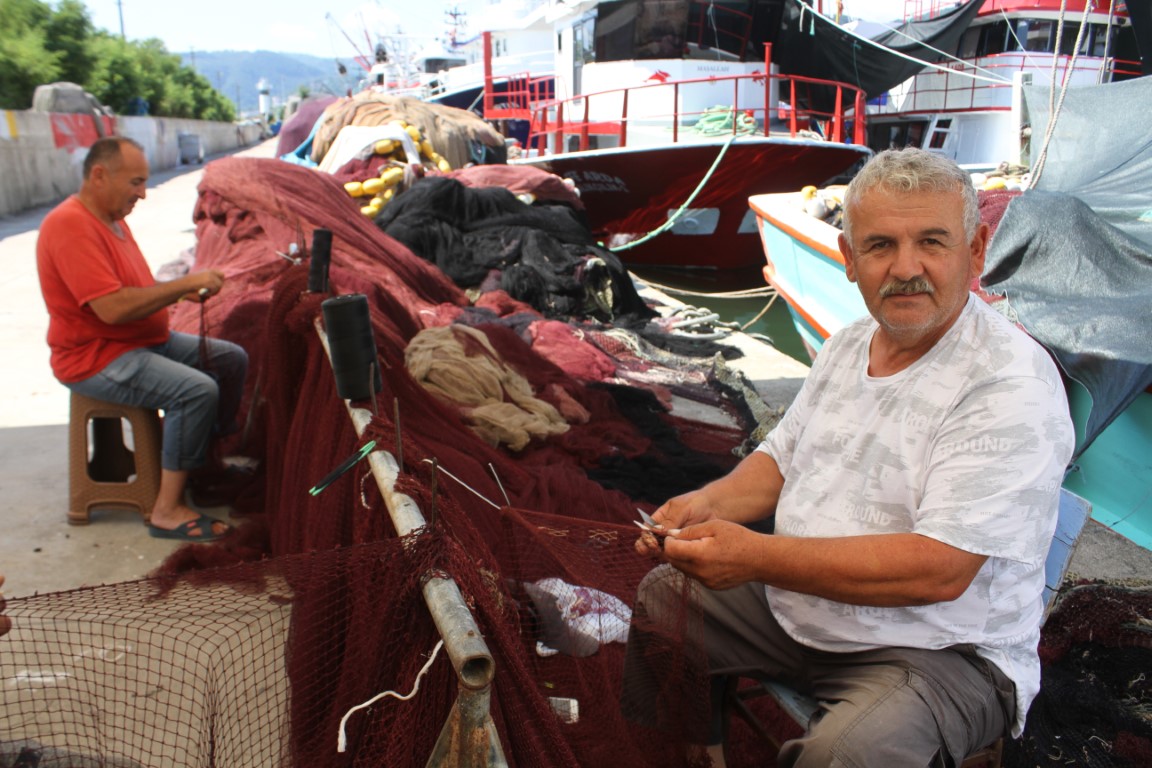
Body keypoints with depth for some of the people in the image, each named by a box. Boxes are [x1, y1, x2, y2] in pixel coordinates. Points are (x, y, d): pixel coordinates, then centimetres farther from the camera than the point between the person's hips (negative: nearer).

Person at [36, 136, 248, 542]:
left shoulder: (112, 217, 10)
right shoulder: (71, 226, -22)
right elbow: (111, 308, -31)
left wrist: (182, 291, -2)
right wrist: (184, 283, -24)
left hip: (147, 340, 10)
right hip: (95, 357, -10)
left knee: (232, 359, 9)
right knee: (198, 389, -28)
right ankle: (167, 511, -20)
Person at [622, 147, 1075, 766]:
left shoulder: (1013, 386, -22)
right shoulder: (849, 345, 4)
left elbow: (938, 569, -29)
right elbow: (782, 459, 14)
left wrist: (756, 556, -33)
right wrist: (708, 504, -7)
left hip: (939, 648, -7)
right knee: (662, 596, 13)